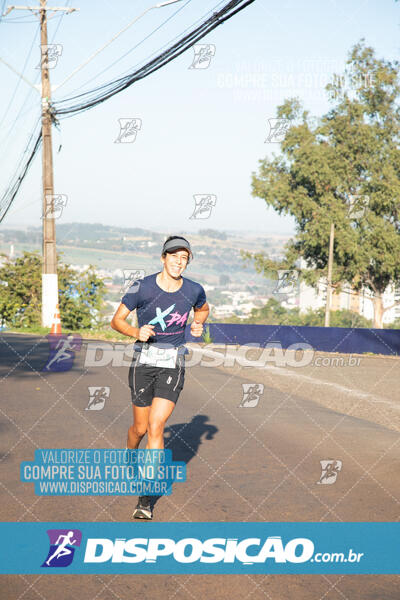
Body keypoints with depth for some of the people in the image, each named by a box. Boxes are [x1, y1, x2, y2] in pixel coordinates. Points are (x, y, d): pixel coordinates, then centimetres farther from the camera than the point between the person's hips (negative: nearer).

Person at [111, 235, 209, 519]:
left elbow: (203, 308, 22)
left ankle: (146, 497, -6)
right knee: (140, 428, 9)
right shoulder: (142, 288, -10)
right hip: (143, 363, 0)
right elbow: (117, 320, -3)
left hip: (173, 365, 0)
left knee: (156, 427, -13)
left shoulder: (194, 290, -2)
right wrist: (136, 332, -22)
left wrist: (198, 324, 0)